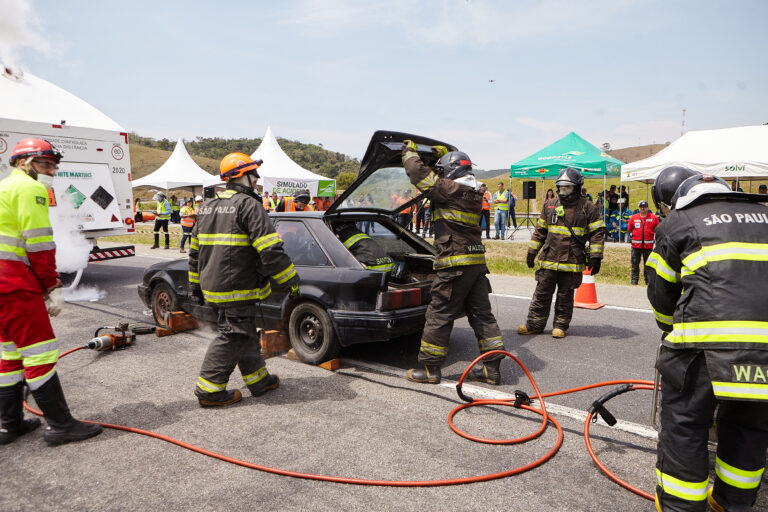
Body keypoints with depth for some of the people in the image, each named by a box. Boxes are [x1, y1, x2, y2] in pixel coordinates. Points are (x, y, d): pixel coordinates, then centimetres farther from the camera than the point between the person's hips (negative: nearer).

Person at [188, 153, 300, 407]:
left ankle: (259, 379, 29)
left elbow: (194, 250, 21)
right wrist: (290, 279, -13)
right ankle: (209, 389, 7)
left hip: (212, 285, 10)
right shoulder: (248, 205, -12)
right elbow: (270, 249, -20)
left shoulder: (207, 207, 16)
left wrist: (195, 285, 28)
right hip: (236, 287, -10)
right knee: (233, 336, 0)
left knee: (245, 332, 18)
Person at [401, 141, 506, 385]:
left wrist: (410, 152, 7)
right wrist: (444, 156, 37)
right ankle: (492, 367, 15)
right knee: (481, 313, 11)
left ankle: (429, 368, 9)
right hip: (477, 262, 9)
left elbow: (419, 174, -10)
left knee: (439, 315, 0)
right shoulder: (473, 193, 16)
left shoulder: (451, 190, -10)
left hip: (455, 264, -9)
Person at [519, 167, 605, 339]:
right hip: (548, 260, 3)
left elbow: (598, 233, 0)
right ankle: (534, 324, 19)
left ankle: (560, 326, 22)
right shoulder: (549, 206, 9)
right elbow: (540, 231, 15)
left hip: (572, 263, -3)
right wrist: (531, 252, 13)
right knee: (542, 293, 8)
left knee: (565, 296, 9)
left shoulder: (587, 208, 0)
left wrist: (595, 257, -6)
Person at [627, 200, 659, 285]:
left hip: (648, 245, -1)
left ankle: (648, 280, 14)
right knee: (635, 264, 3)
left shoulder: (654, 217, 4)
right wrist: (631, 235, 7)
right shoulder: (633, 218, 6)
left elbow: (657, 230, 10)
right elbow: (630, 229, 17)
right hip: (636, 245, 1)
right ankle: (634, 280, 9)